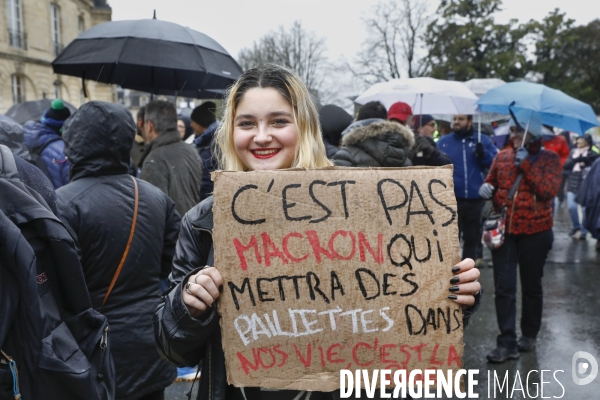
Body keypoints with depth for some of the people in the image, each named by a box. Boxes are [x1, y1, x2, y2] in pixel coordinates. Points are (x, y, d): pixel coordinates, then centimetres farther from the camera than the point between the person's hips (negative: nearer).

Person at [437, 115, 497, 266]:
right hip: (452, 200, -2)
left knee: (472, 238, 15)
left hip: (476, 199, 2)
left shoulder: (483, 140, 7)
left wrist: (484, 155, -17)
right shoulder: (443, 142, 4)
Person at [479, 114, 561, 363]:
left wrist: (525, 164, -19)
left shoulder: (549, 159, -3)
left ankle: (529, 335, 31)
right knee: (504, 288, -2)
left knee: (531, 286, 12)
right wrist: (486, 188, -3)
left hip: (535, 232, -2)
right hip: (504, 230, 2)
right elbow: (491, 182, 20)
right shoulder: (502, 156, 7)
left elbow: (549, 190, -17)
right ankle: (507, 343, 3)